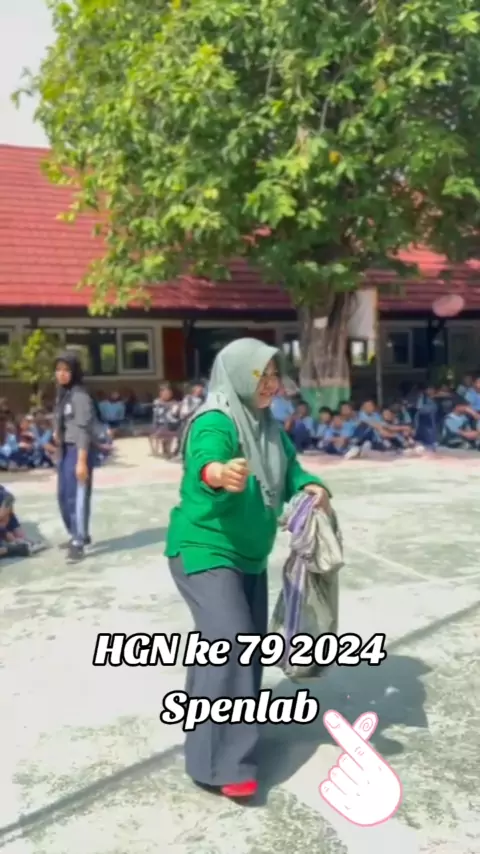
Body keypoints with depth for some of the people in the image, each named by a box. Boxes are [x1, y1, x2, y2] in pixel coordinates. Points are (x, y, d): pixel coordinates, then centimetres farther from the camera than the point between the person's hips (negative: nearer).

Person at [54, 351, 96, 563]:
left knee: (77, 496, -6)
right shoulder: (62, 394, 13)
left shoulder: (79, 396, -14)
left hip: (79, 450, -9)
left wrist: (82, 460, -23)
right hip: (64, 450, 9)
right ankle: (79, 535, 32)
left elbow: (83, 430, -19)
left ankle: (78, 543, 1)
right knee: (64, 496, 15)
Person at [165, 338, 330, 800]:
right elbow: (204, 461, -42)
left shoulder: (268, 425, 2)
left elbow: (289, 468, 6)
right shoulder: (215, 422, -23)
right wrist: (219, 473, -65)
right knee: (230, 643, -18)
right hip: (204, 551, -9)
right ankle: (219, 762, -6)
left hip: (248, 555, 9)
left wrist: (310, 485, -16)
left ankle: (229, 736, 37)